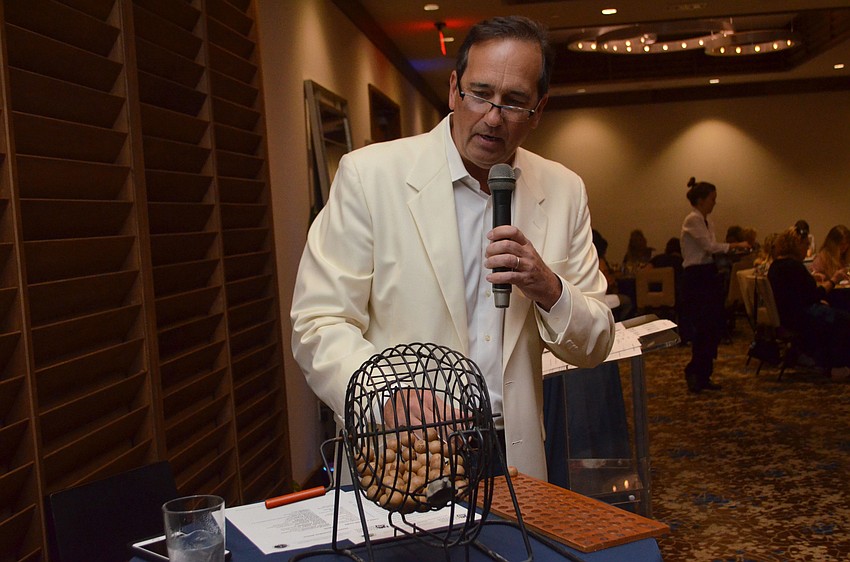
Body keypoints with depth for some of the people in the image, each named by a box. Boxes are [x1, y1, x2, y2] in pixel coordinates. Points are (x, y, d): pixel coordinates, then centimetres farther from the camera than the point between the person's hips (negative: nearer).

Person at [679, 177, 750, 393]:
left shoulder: (705, 221, 17)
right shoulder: (693, 220, -13)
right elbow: (710, 246, -21)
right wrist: (737, 245, -14)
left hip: (708, 277, 10)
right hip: (696, 278, -10)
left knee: (714, 327, 8)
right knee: (704, 328, -9)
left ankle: (702, 376, 15)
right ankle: (695, 374, 3)